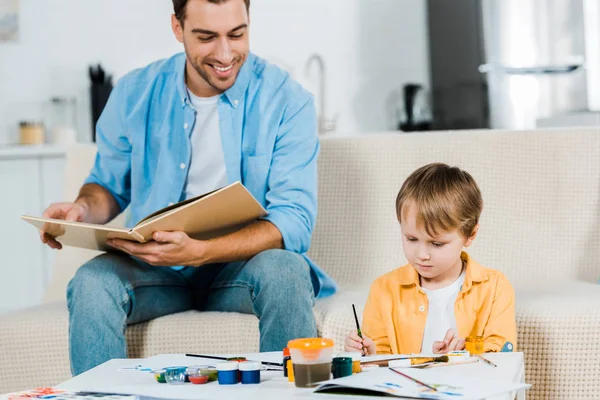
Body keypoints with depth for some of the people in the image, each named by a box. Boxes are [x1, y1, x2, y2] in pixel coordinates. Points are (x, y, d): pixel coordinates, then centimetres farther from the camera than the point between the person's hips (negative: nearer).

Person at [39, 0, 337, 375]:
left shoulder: (287, 100, -9)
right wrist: (83, 209, -12)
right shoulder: (135, 94, 0)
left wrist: (198, 251, -31)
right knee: (91, 283, -28)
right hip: (155, 269, 2)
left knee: (284, 270, -34)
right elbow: (110, 185, 15)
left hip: (242, 264, -1)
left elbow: (295, 222, -16)